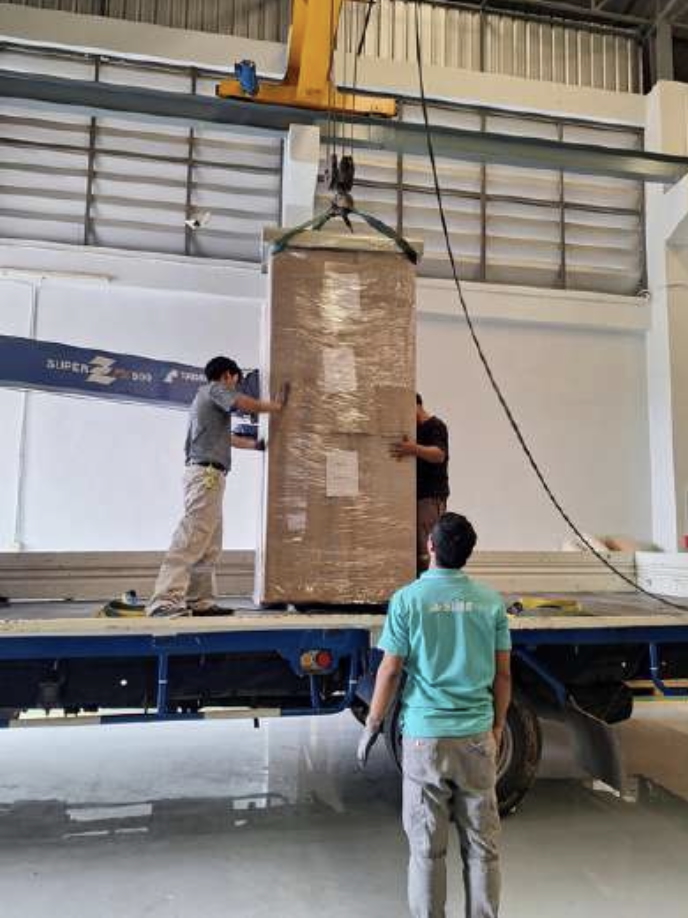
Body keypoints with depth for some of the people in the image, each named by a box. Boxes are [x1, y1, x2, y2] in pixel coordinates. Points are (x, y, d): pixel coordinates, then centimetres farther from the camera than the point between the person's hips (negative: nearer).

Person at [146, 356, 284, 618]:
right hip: (206, 473, -10)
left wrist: (257, 444, 44)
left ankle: (200, 601, 5)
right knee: (191, 537, -20)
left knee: (208, 545, 6)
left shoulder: (206, 397, 31)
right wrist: (275, 406, 6)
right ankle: (165, 601, -27)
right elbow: (247, 405, -10)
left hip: (206, 475, 10)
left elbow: (226, 437, 37)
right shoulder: (215, 388, 4)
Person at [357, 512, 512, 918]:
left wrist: (372, 725, 4)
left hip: (424, 735, -2)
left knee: (427, 848, 11)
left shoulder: (408, 599, -9)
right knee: (482, 845, 15)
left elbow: (390, 670, -8)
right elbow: (503, 673, 3)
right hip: (476, 735, 2)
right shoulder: (491, 601, -1)